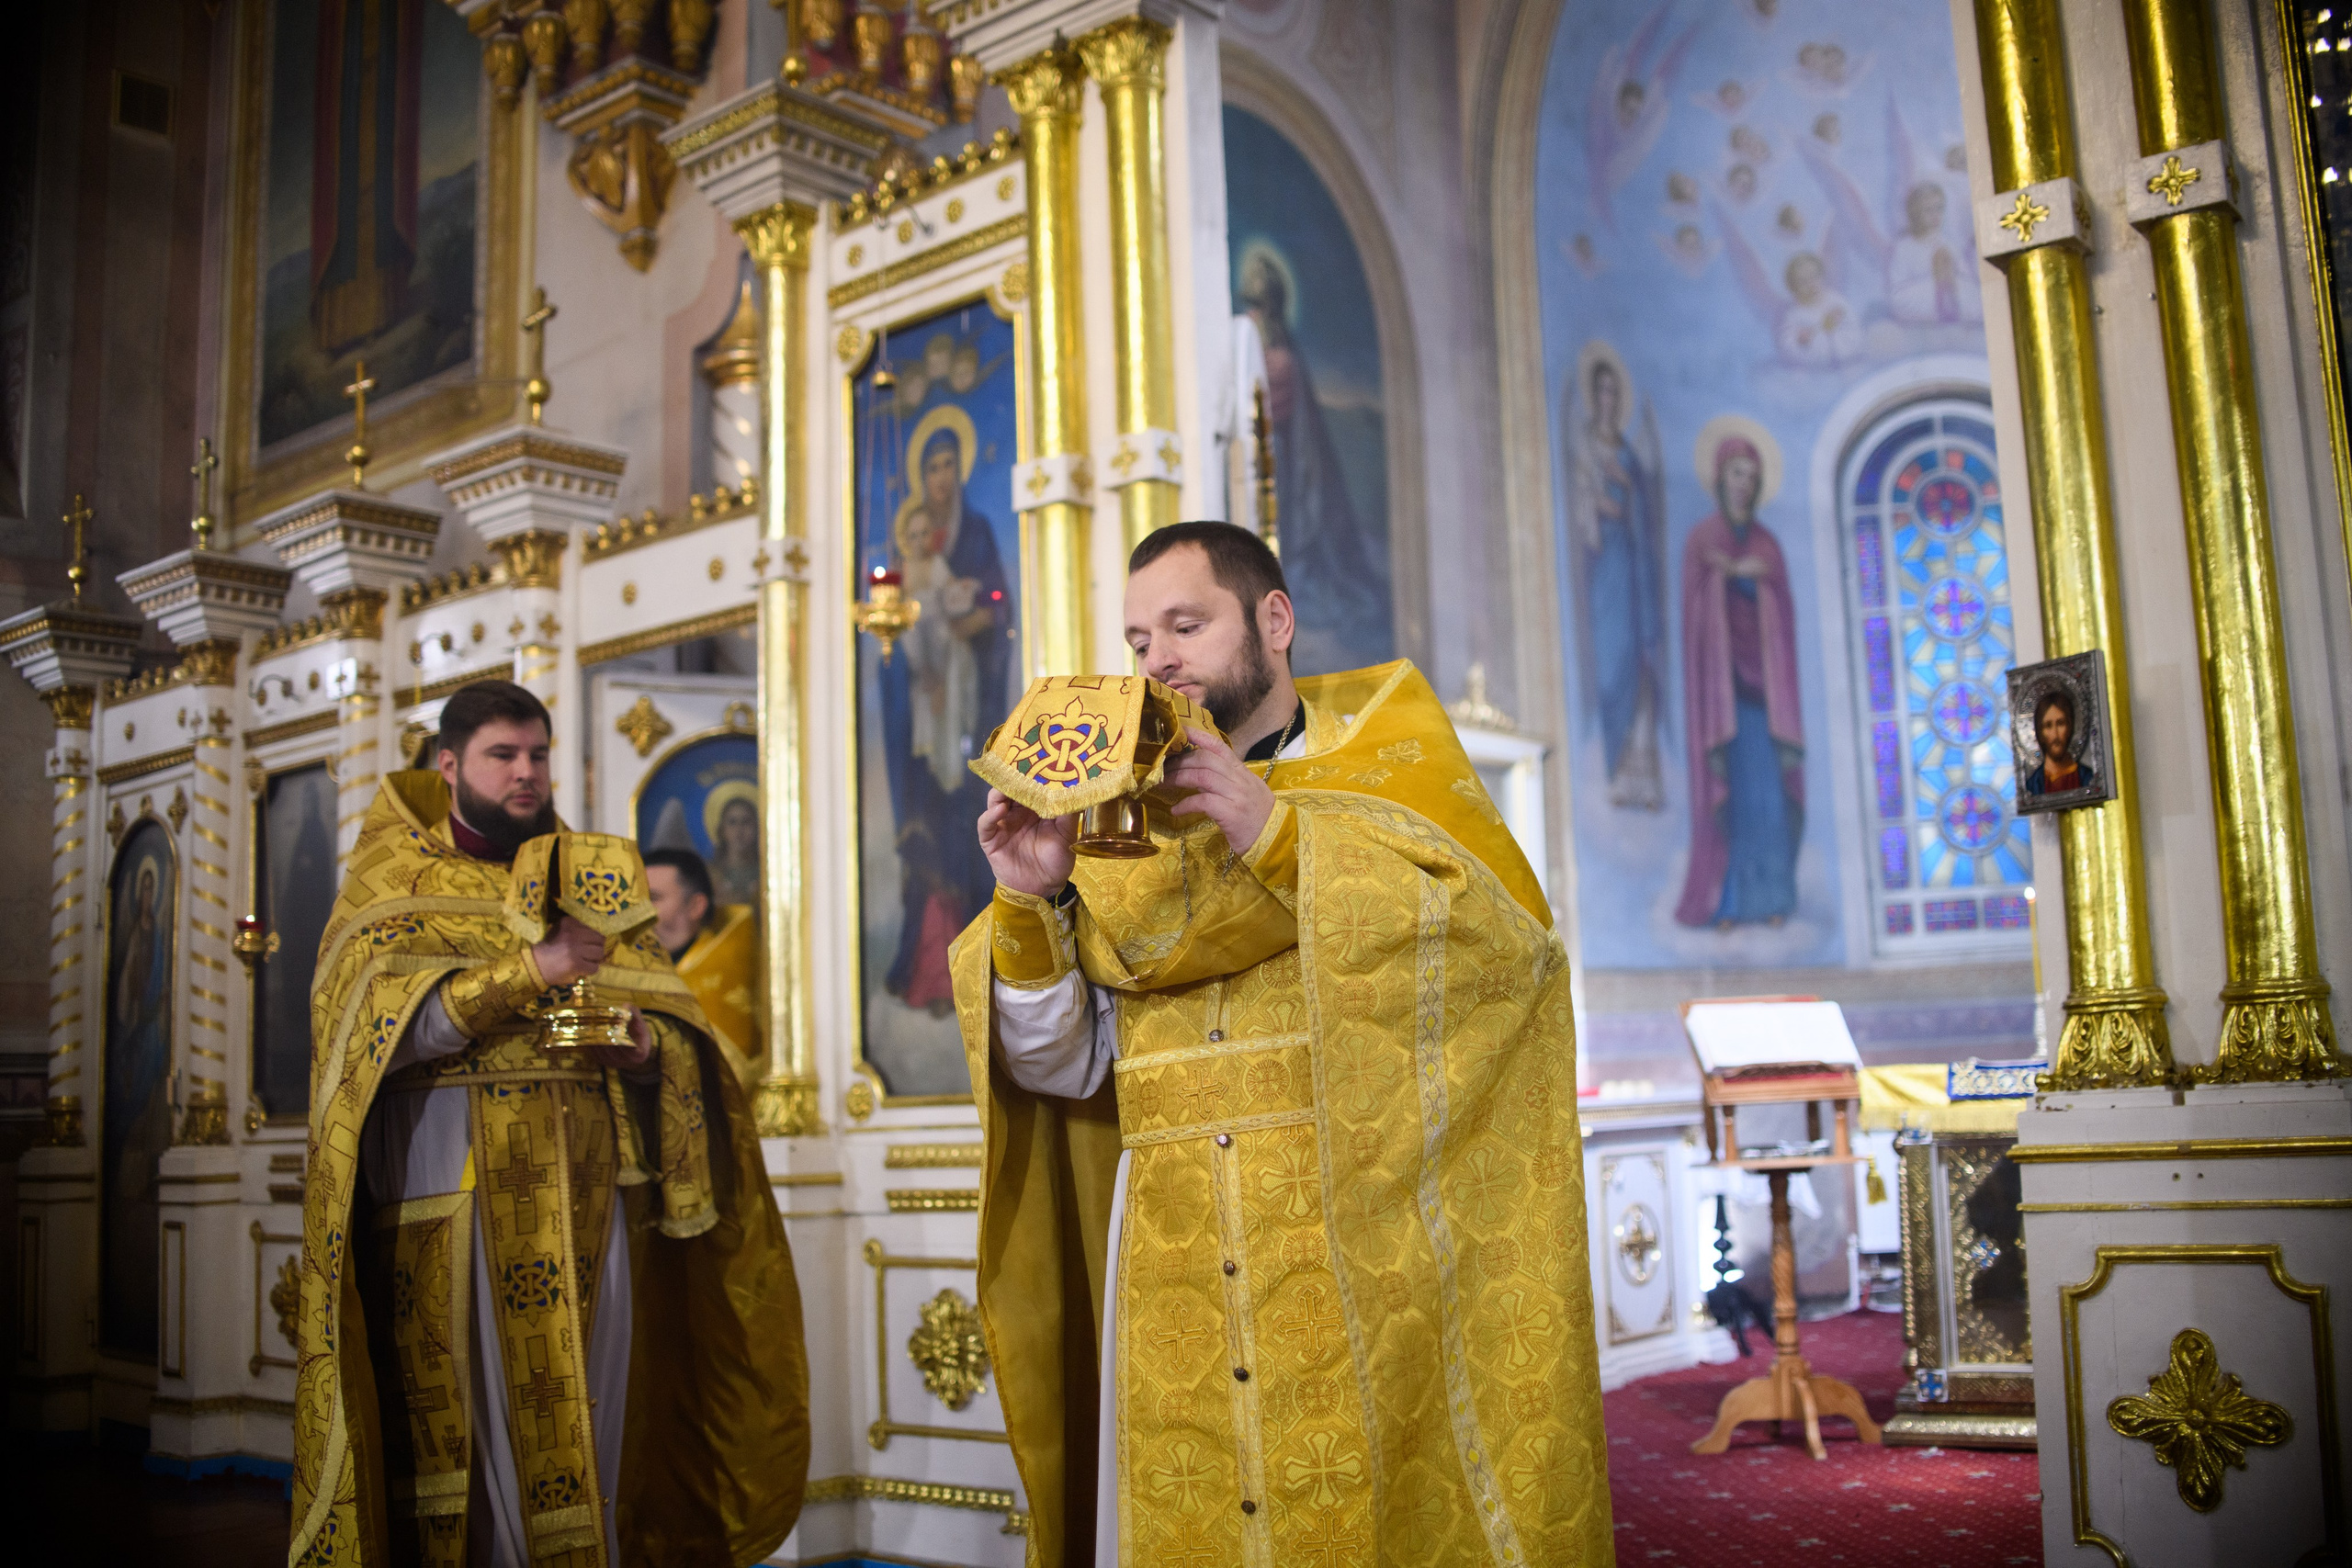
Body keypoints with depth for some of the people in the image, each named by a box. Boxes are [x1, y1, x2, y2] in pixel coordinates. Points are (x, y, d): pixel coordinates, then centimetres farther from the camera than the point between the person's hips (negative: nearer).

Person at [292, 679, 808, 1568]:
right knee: (475, 1418, 0)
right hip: (451, 1191, -3)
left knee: (583, 1413, 4)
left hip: (587, 1192, 3)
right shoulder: (393, 883, 6)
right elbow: (381, 1029, -11)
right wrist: (530, 972, -19)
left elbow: (676, 1023, 11)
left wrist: (642, 1046, -12)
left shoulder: (593, 877, 15)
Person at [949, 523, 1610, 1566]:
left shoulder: (1387, 761, 8)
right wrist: (1031, 903, -10)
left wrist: (1284, 840, -15)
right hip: (1177, 1274, 3)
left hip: (1363, 1242, -2)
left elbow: (1508, 934, -11)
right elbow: (1060, 1064, 6)